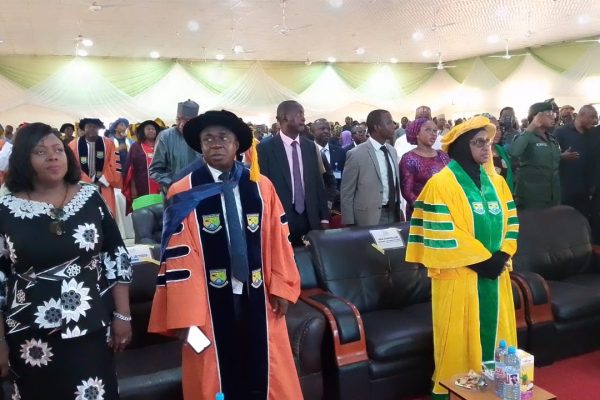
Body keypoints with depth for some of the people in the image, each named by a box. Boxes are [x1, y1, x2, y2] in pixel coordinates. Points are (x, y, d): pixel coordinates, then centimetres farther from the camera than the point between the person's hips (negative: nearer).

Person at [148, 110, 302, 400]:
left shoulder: (261, 187, 1)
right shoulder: (184, 193, -8)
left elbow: (278, 240, 4)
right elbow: (178, 256, -9)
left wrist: (281, 287, 2)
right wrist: (184, 314, -9)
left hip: (257, 295, 3)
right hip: (211, 300, -2)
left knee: (266, 373, 16)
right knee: (217, 375, 13)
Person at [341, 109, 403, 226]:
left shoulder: (392, 151, 8)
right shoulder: (356, 154, -13)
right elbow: (346, 193, -10)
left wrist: (399, 211, 18)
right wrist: (349, 224, -10)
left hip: (394, 213, 6)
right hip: (370, 217, -6)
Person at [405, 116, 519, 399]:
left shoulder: (496, 181, 8)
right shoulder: (441, 183, -12)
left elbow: (510, 221, 11)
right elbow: (441, 235, -17)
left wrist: (502, 256, -4)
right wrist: (481, 260, -15)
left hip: (494, 273, 6)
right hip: (459, 275, -6)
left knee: (493, 332, 15)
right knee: (459, 337, 4)